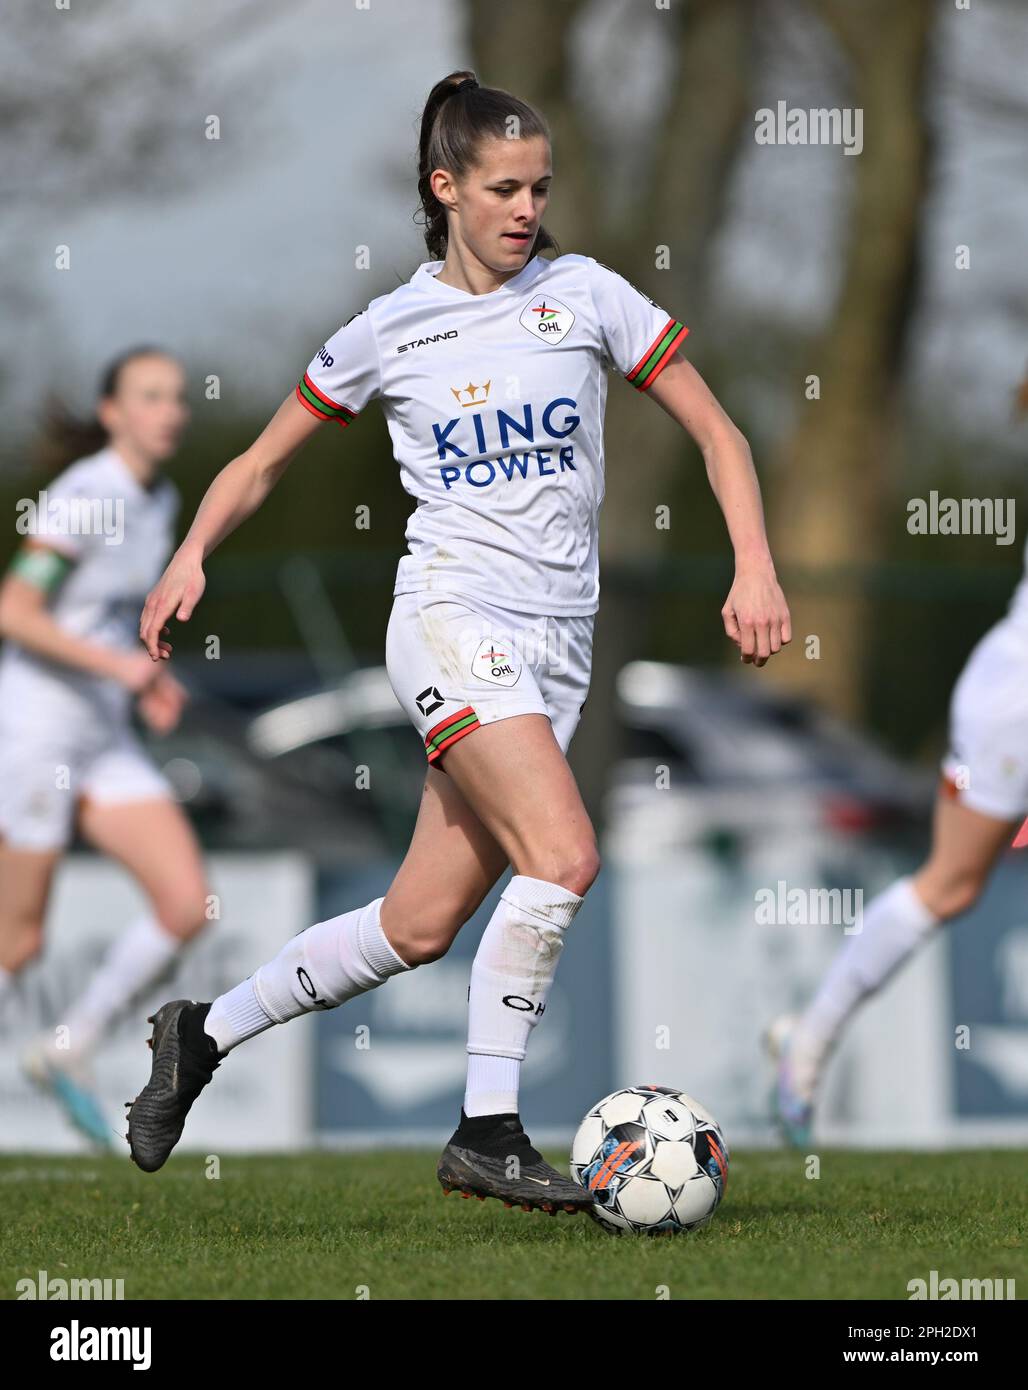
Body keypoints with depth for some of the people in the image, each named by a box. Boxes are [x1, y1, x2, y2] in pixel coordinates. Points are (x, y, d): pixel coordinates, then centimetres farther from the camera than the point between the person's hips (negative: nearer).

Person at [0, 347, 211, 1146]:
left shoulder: (161, 501, 9)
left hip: (106, 741, 8)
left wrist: (148, 683, 7)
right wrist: (117, 664, -23)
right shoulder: (79, 497, -17)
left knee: (187, 905, -6)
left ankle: (69, 1050, 10)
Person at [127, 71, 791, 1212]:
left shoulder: (584, 295, 7)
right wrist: (191, 556, -4)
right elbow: (261, 463, 14)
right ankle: (488, 1132, -17)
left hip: (558, 649, 4)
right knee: (563, 854, -25)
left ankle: (204, 1034, 24)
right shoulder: (389, 330, 5)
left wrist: (755, 568, -4)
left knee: (419, 928, 4)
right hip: (452, 615, -4)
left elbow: (714, 433, 10)